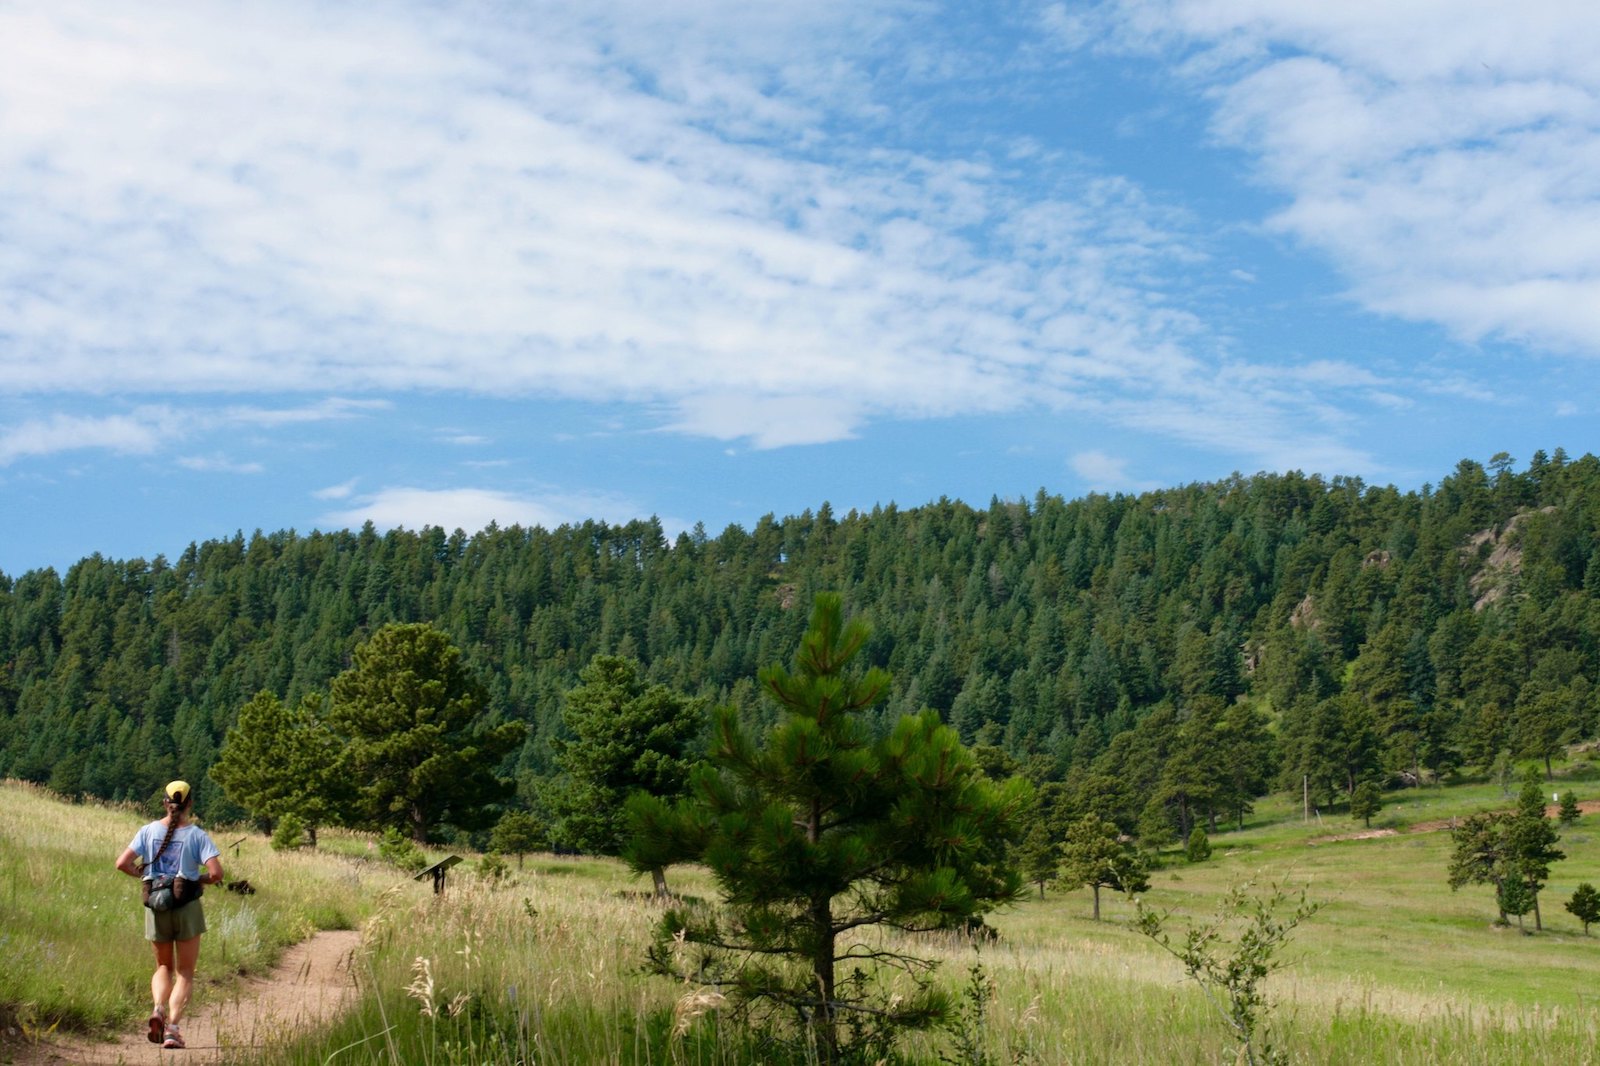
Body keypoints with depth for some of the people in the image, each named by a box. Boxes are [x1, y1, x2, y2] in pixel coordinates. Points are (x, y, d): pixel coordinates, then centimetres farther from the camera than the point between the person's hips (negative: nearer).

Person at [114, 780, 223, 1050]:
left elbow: (122, 864, -7)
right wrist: (199, 879, 3)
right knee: (185, 973, 10)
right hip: (187, 908, -2)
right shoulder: (197, 835, -8)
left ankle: (158, 1008, -6)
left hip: (155, 908, 2)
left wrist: (145, 874, 9)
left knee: (164, 967, 21)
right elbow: (216, 873, -17)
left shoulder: (148, 831, -1)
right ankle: (173, 1026, -5)